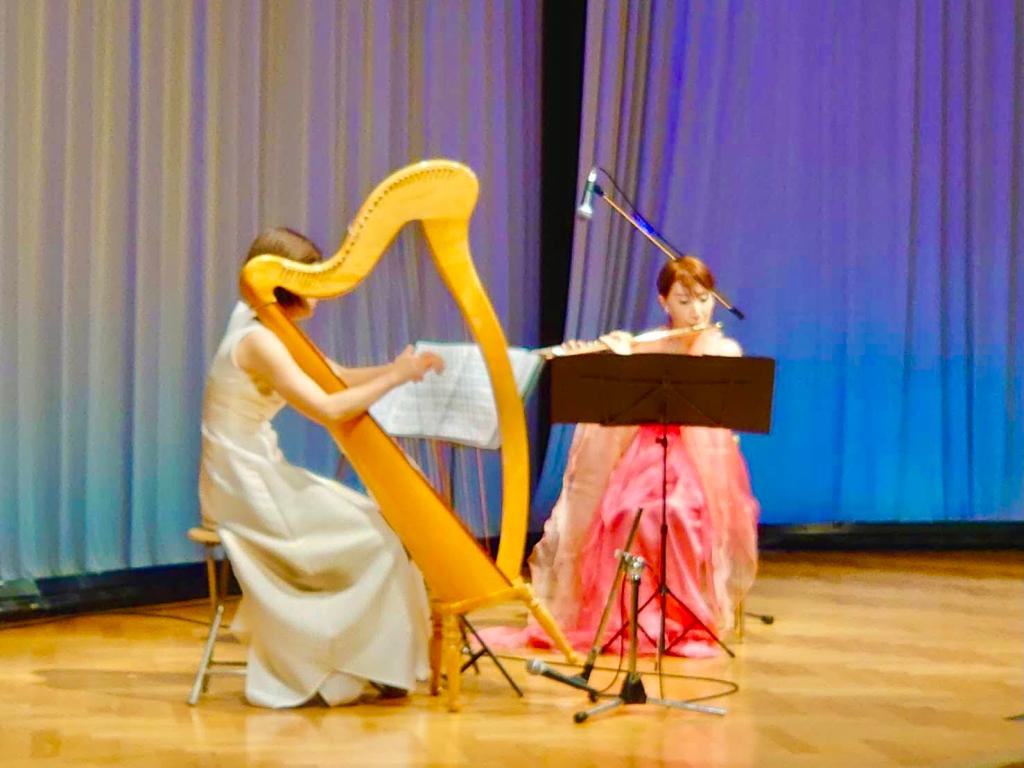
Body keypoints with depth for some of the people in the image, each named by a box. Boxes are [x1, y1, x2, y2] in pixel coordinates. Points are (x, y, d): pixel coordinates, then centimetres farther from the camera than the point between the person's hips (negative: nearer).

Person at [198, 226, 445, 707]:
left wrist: (393, 369, -4)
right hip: (248, 489, -10)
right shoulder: (258, 341, -20)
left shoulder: (266, 328, 10)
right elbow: (327, 408, -25)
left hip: (252, 478, 10)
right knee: (376, 540, -5)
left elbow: (335, 377, 10)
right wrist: (394, 379, -16)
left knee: (370, 521, 13)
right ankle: (371, 668, 6)